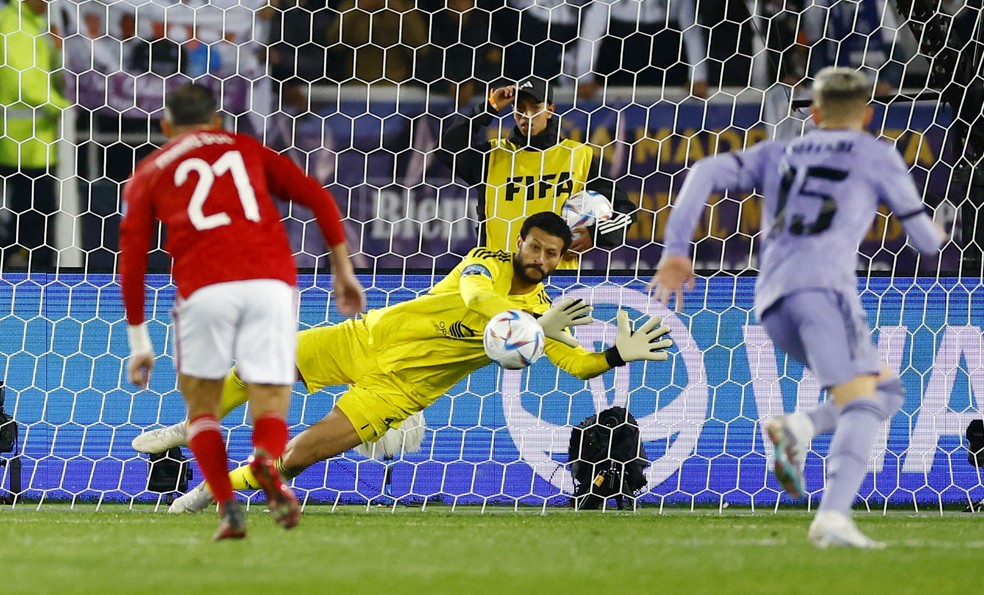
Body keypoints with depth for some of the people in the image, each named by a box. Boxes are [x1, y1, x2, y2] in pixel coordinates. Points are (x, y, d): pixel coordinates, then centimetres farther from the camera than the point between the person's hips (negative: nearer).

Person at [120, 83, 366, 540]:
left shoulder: (149, 172, 22)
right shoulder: (247, 149, 26)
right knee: (271, 407, 6)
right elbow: (318, 198, 16)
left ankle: (228, 507, -4)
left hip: (204, 286, -1)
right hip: (271, 280, 1)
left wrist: (138, 341, 19)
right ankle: (267, 458, -30)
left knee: (201, 404, 17)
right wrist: (343, 271, 20)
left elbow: (132, 260, 15)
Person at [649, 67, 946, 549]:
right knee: (861, 405, -17)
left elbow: (706, 174, 16)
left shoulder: (779, 155, 30)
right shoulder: (877, 155, 19)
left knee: (887, 391, 15)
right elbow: (926, 239, 20)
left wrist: (676, 250, 12)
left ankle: (798, 430, -11)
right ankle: (833, 517, -41)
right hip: (822, 283, -5)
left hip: (773, 302, 5)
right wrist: (933, 233, 45)